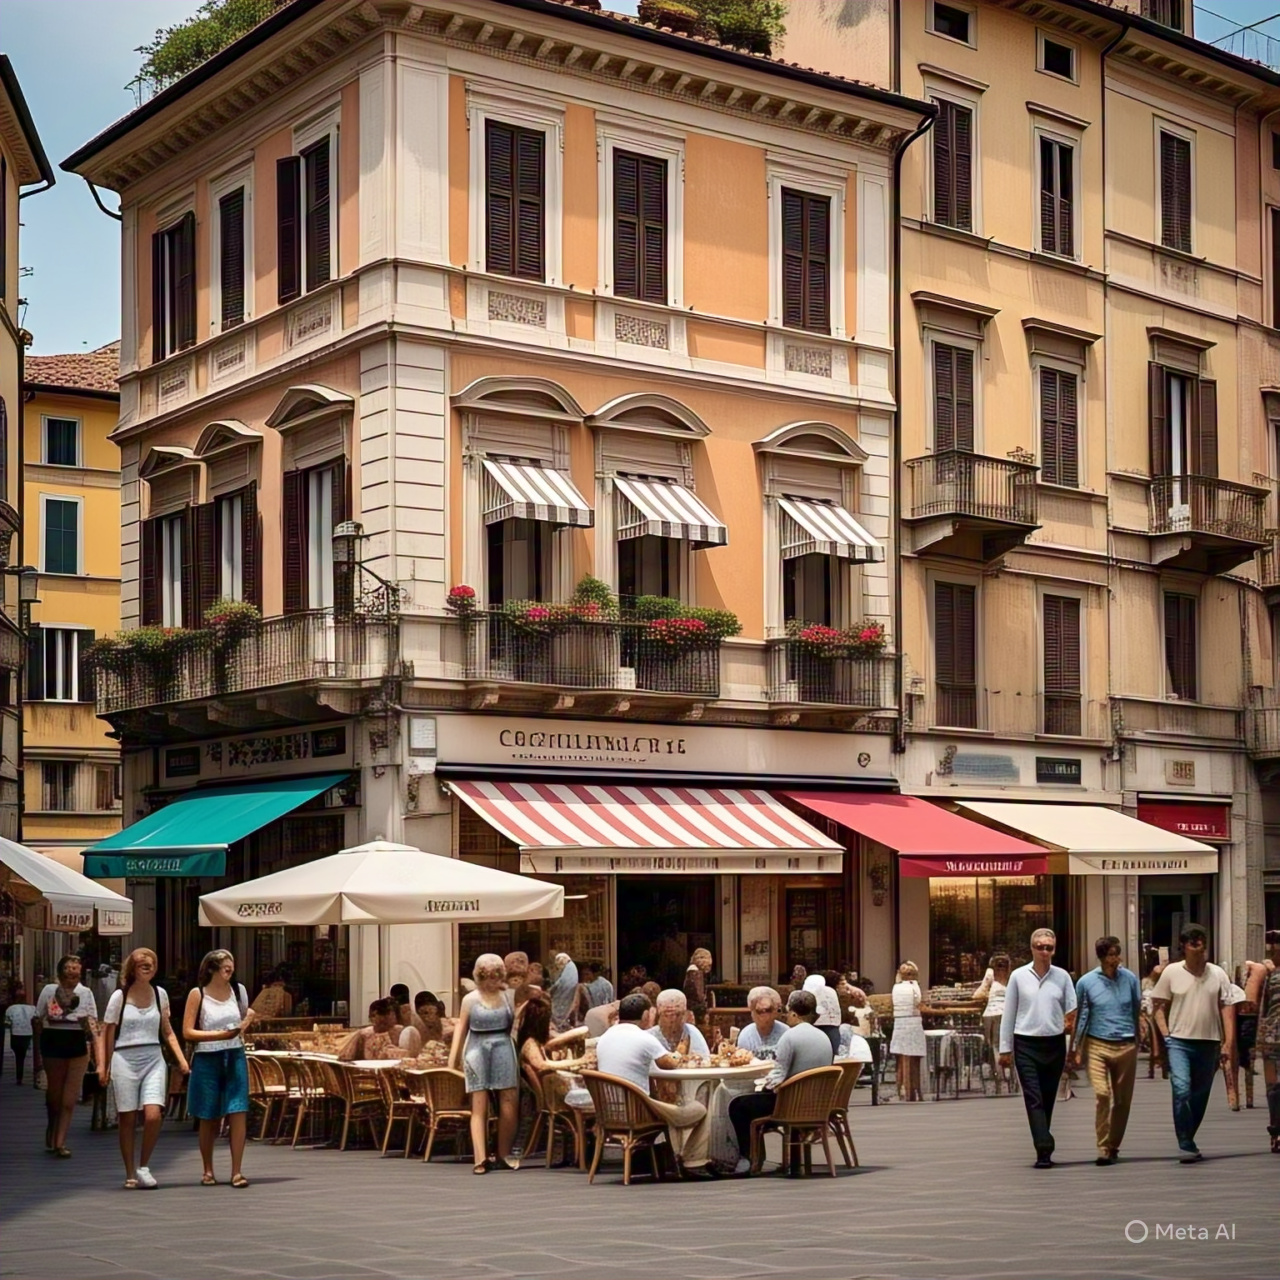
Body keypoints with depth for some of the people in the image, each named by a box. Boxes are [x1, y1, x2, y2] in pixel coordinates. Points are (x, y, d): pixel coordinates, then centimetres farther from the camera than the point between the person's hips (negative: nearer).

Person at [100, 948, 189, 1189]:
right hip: (125, 1059, -2)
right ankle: (130, 1174, 13)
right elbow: (107, 1034, 2)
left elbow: (167, 1031, 16)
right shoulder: (119, 996, -1)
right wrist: (104, 1068, -1)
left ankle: (144, 1166, 3)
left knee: (153, 1115, -14)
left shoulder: (160, 994, 9)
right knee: (128, 1119, 1)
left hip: (153, 1059, 2)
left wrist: (181, 1059, 6)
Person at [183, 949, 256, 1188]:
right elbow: (187, 1032, -9)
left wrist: (247, 1022, 1)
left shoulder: (238, 990, 8)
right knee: (209, 1118, 6)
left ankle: (237, 1171, -5)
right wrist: (220, 1035, -17)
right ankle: (207, 1171, 20)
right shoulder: (198, 994, -4)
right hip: (207, 1059, -3)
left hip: (235, 1058, 3)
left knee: (238, 1113, -8)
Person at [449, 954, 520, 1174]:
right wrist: (451, 1061, 4)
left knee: (509, 1105, -2)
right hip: (477, 1051, -1)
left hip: (504, 1050, 1)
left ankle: (504, 1154, 13)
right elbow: (460, 1030, 8)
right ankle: (480, 1158, -6)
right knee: (479, 1107, -3)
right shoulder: (470, 999, 4)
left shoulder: (510, 996, 6)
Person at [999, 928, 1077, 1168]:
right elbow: (1009, 1014, 5)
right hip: (1026, 1045, -2)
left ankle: (1043, 1148, 20)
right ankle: (1044, 1150, -15)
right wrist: (1005, 1048, 4)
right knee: (1034, 1099, -10)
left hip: (1055, 1043, 2)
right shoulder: (1019, 976, 1)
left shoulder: (1062, 977, 4)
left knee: (1048, 1100, 9)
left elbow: (1072, 1011, 6)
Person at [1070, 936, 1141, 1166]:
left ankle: (1113, 1147, 22)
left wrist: (1141, 1041, 13)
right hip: (1098, 1046, -2)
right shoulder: (1087, 982, -2)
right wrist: (1076, 1049, 6)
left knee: (1122, 1100, 7)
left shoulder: (1130, 978, 2)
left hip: (1126, 1046, 2)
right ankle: (1103, 1149, -12)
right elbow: (1081, 1017, 5)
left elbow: (1138, 1011, 11)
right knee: (1102, 1095, -15)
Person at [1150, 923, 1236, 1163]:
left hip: (1209, 1043, 3)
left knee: (1200, 1096, 9)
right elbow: (1159, 1006, 5)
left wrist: (1229, 1042, -4)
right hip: (1179, 1041, -2)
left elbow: (1227, 1008, 3)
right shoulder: (1171, 972, 0)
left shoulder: (1218, 974, 3)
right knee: (1181, 1089, -19)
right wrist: (1166, 1036, -4)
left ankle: (1188, 1142, 25)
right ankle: (1186, 1146, -12)